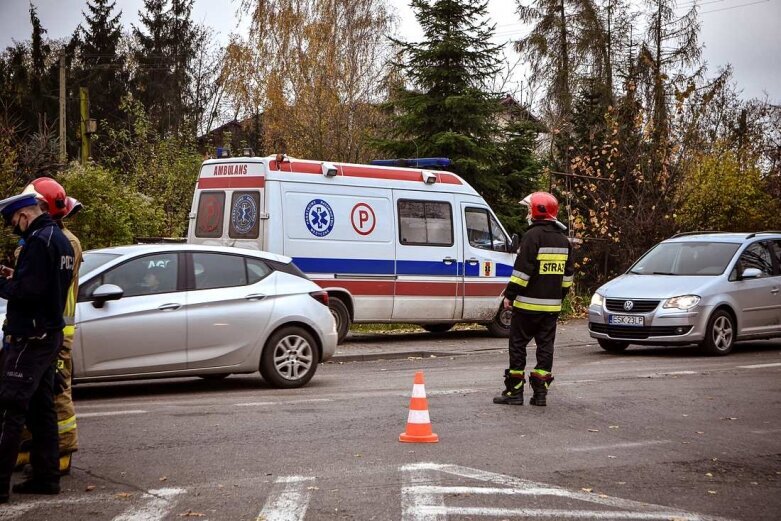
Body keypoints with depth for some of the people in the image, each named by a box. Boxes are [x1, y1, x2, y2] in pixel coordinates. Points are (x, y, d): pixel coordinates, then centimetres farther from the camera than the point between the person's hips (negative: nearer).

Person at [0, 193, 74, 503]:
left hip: (30, 338, -10)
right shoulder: (60, 239, 16)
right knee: (41, 409, 13)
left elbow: (27, 291, -24)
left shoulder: (39, 241, -16)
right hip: (49, 334, 10)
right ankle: (46, 477, 17)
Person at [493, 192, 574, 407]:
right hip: (552, 305, 7)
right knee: (545, 346, 8)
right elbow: (568, 273, 18)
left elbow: (522, 269, -16)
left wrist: (510, 295, -10)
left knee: (518, 344, 1)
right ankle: (540, 393, 8)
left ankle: (514, 391, 2)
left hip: (528, 304, -7)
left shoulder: (533, 236, -12)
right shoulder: (563, 240, 13)